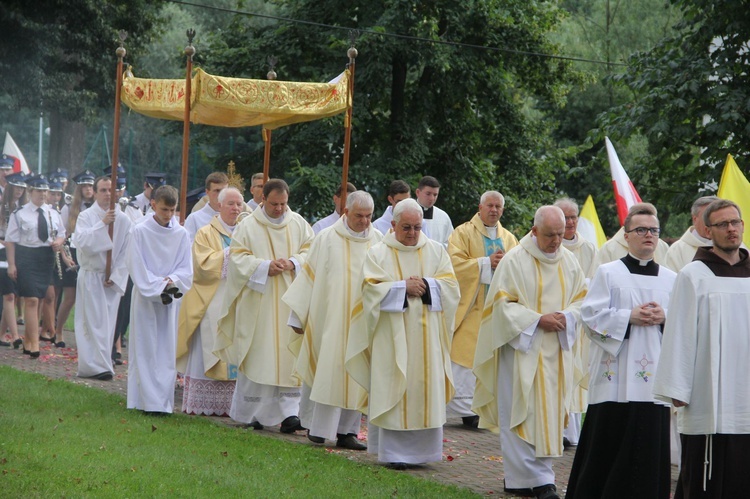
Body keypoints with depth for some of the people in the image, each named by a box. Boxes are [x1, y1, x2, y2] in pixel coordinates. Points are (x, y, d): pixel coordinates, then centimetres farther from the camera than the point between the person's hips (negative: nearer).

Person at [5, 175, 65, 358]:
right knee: (31, 300, -11)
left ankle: (28, 339, 21)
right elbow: (10, 240, -4)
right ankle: (34, 344, -11)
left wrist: (59, 242, -5)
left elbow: (61, 234, 20)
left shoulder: (53, 214, 11)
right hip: (26, 258, -5)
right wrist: (11, 264, -11)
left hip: (47, 259, 5)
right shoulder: (20, 214, -3)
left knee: (38, 299, 10)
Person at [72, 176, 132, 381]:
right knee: (95, 322, -7)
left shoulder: (123, 220, 3)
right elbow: (82, 242, -19)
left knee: (108, 322, 5)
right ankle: (102, 366, -7)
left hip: (113, 279, 3)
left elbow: (126, 252, 2)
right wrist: (102, 223, -24)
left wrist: (115, 276, -6)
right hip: (91, 276, -3)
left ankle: (90, 365, 13)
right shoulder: (86, 217, -3)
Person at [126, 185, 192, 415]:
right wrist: (159, 287, -15)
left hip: (169, 300, 3)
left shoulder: (180, 234, 2)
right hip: (145, 298, -3)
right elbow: (137, 267, -7)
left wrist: (172, 282, -15)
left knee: (167, 351, 3)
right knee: (146, 350, -3)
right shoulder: (139, 231, -5)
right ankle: (149, 401, -1)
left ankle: (163, 402, 7)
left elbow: (186, 268, 4)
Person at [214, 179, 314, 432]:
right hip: (257, 302, -2)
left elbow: (311, 250, 9)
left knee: (288, 356, -5)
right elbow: (237, 256, -3)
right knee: (256, 356, -1)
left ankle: (289, 411, -6)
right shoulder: (248, 225, 1)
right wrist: (264, 266, -16)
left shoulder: (299, 224, 9)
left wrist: (293, 263, -10)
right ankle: (251, 412, 9)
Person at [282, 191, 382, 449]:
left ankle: (347, 431, 9)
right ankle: (317, 428, 6)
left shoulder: (378, 241, 6)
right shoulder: (326, 239, 0)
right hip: (329, 318, -2)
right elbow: (310, 276, 3)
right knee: (326, 371, -4)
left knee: (355, 376, 3)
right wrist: (298, 316, 4)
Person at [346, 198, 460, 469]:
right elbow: (372, 289, -8)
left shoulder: (436, 251, 10)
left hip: (427, 337, 3)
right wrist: (404, 287, -15)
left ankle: (421, 447, 9)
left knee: (427, 390, 1)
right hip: (392, 337, -3)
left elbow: (450, 285, 3)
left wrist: (425, 285, -13)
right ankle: (393, 452, 0)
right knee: (394, 391, -4)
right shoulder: (378, 253, 3)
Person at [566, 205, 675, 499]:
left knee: (651, 439, 1)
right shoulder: (608, 273, 4)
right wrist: (629, 317, -14)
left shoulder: (671, 279, 12)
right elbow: (591, 314, -3)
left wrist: (665, 318, -9)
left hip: (655, 374, 3)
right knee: (608, 440, -1)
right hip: (616, 375, -3)